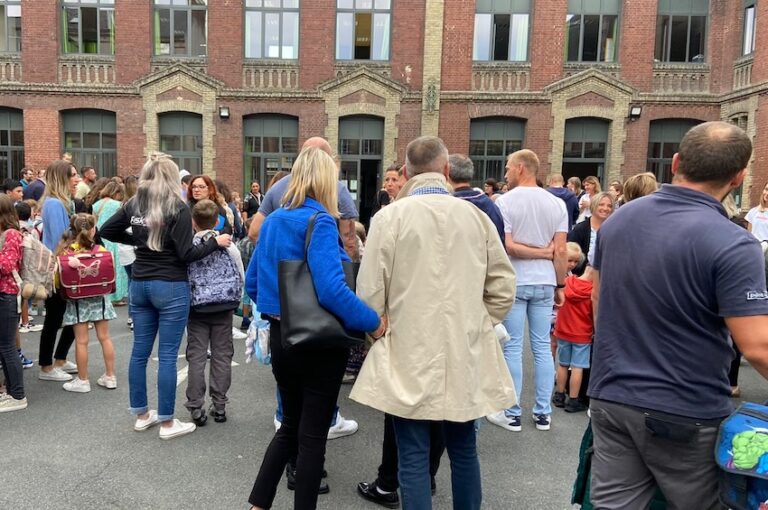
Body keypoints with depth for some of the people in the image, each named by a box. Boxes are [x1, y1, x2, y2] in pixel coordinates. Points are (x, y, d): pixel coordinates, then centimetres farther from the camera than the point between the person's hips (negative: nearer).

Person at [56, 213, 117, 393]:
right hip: (98, 298, 1)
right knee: (104, 338, 9)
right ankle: (110, 377, 17)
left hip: (77, 300, -1)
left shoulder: (65, 251, -9)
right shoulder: (101, 250, -8)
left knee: (81, 341, 4)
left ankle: (82, 380, 13)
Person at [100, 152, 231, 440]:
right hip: (170, 287, -6)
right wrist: (216, 242, -4)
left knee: (140, 351, 13)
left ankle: (141, 415, 25)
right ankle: (167, 423, 9)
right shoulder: (178, 208, -13)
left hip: (139, 284, 6)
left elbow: (106, 231, 15)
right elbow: (186, 255, -15)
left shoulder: (134, 204, 5)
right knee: (167, 355, 0)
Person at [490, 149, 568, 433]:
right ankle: (543, 413, 17)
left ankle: (512, 414, 11)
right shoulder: (557, 204, 3)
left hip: (514, 283, -3)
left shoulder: (505, 202, -7)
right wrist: (560, 285, 7)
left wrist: (538, 252, -3)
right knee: (542, 348, 10)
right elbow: (561, 251, 0)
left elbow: (506, 247, -15)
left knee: (513, 348, 3)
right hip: (545, 283, 4)